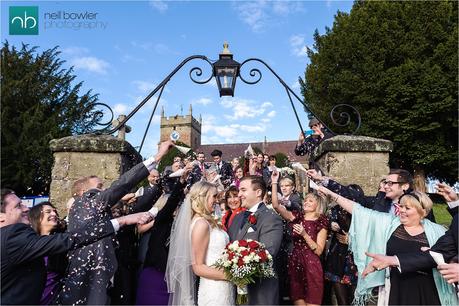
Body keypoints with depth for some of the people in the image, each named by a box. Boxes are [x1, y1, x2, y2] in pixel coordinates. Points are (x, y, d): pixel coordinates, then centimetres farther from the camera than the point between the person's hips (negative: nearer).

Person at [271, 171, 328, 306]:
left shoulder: (321, 221, -1)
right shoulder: (297, 216, 7)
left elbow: (319, 250, -6)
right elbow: (276, 205, -6)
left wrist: (304, 234, -19)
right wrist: (274, 183, -12)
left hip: (311, 266, -3)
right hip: (294, 264, 3)